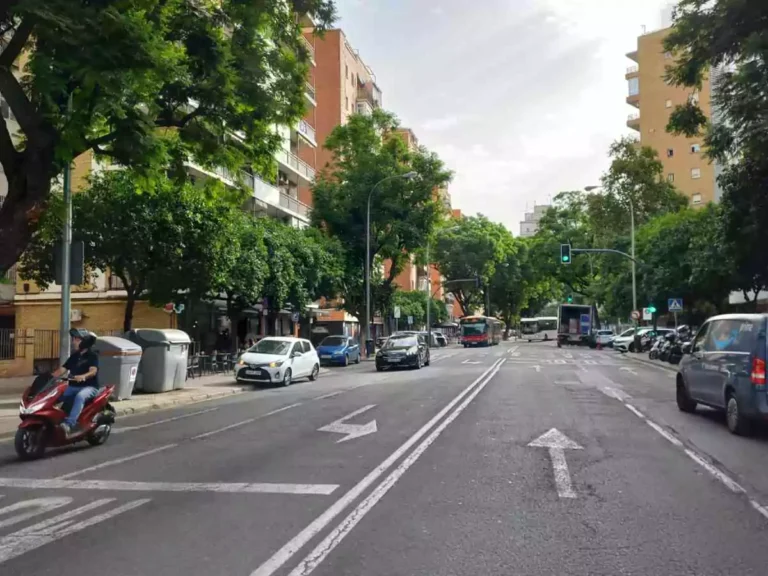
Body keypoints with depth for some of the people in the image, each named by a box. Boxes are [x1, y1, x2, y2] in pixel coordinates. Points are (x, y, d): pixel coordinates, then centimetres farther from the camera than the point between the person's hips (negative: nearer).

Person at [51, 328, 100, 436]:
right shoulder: (74, 356, 17)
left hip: (89, 387, -7)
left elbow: (93, 371, -20)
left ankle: (69, 423, -50)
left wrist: (83, 376, -41)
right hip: (73, 386, 7)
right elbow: (62, 370, 12)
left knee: (79, 397, -39)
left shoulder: (92, 355, -3)